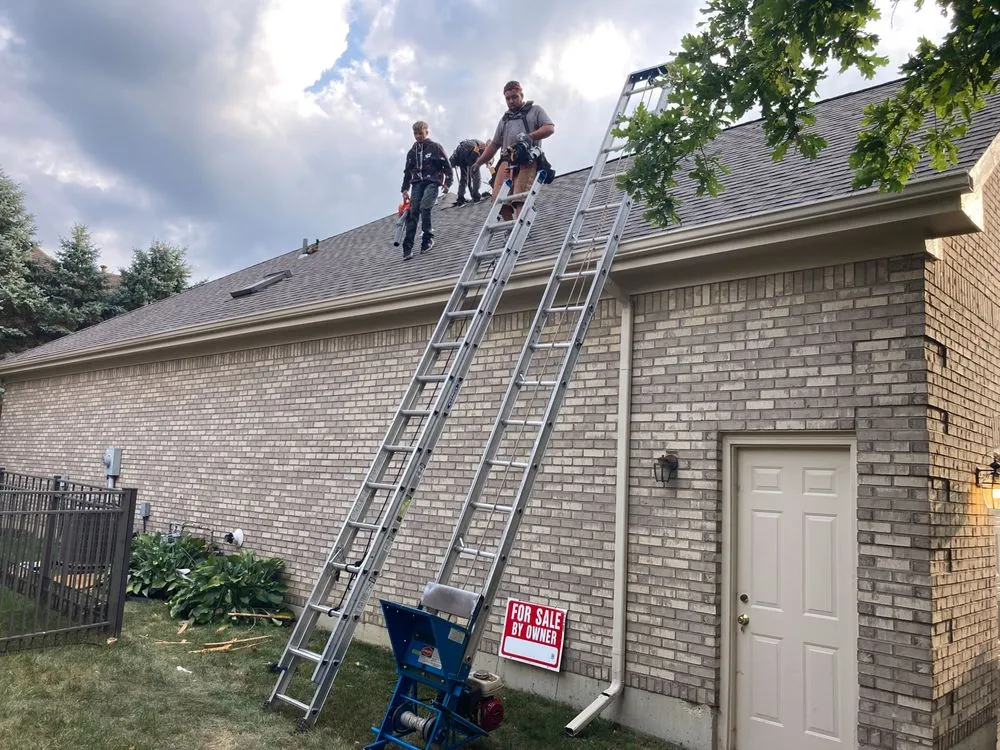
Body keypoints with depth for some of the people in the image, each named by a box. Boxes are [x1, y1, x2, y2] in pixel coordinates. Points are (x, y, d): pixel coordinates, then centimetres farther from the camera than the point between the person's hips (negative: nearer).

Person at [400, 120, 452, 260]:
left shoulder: (435, 147, 4)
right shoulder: (412, 152, 17)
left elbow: (447, 166, 4)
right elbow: (407, 172, 22)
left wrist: (447, 183, -4)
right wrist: (405, 189, 16)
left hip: (432, 182, -4)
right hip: (417, 184, 4)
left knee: (424, 207, -26)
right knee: (413, 212, -8)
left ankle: (428, 238, -8)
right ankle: (407, 247, -10)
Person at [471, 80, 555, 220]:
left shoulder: (535, 110, 19)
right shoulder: (504, 119, 33)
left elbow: (550, 128, 5)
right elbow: (494, 144, 33)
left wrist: (529, 136, -10)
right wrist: (478, 163, 24)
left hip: (527, 160, -5)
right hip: (507, 160, 5)